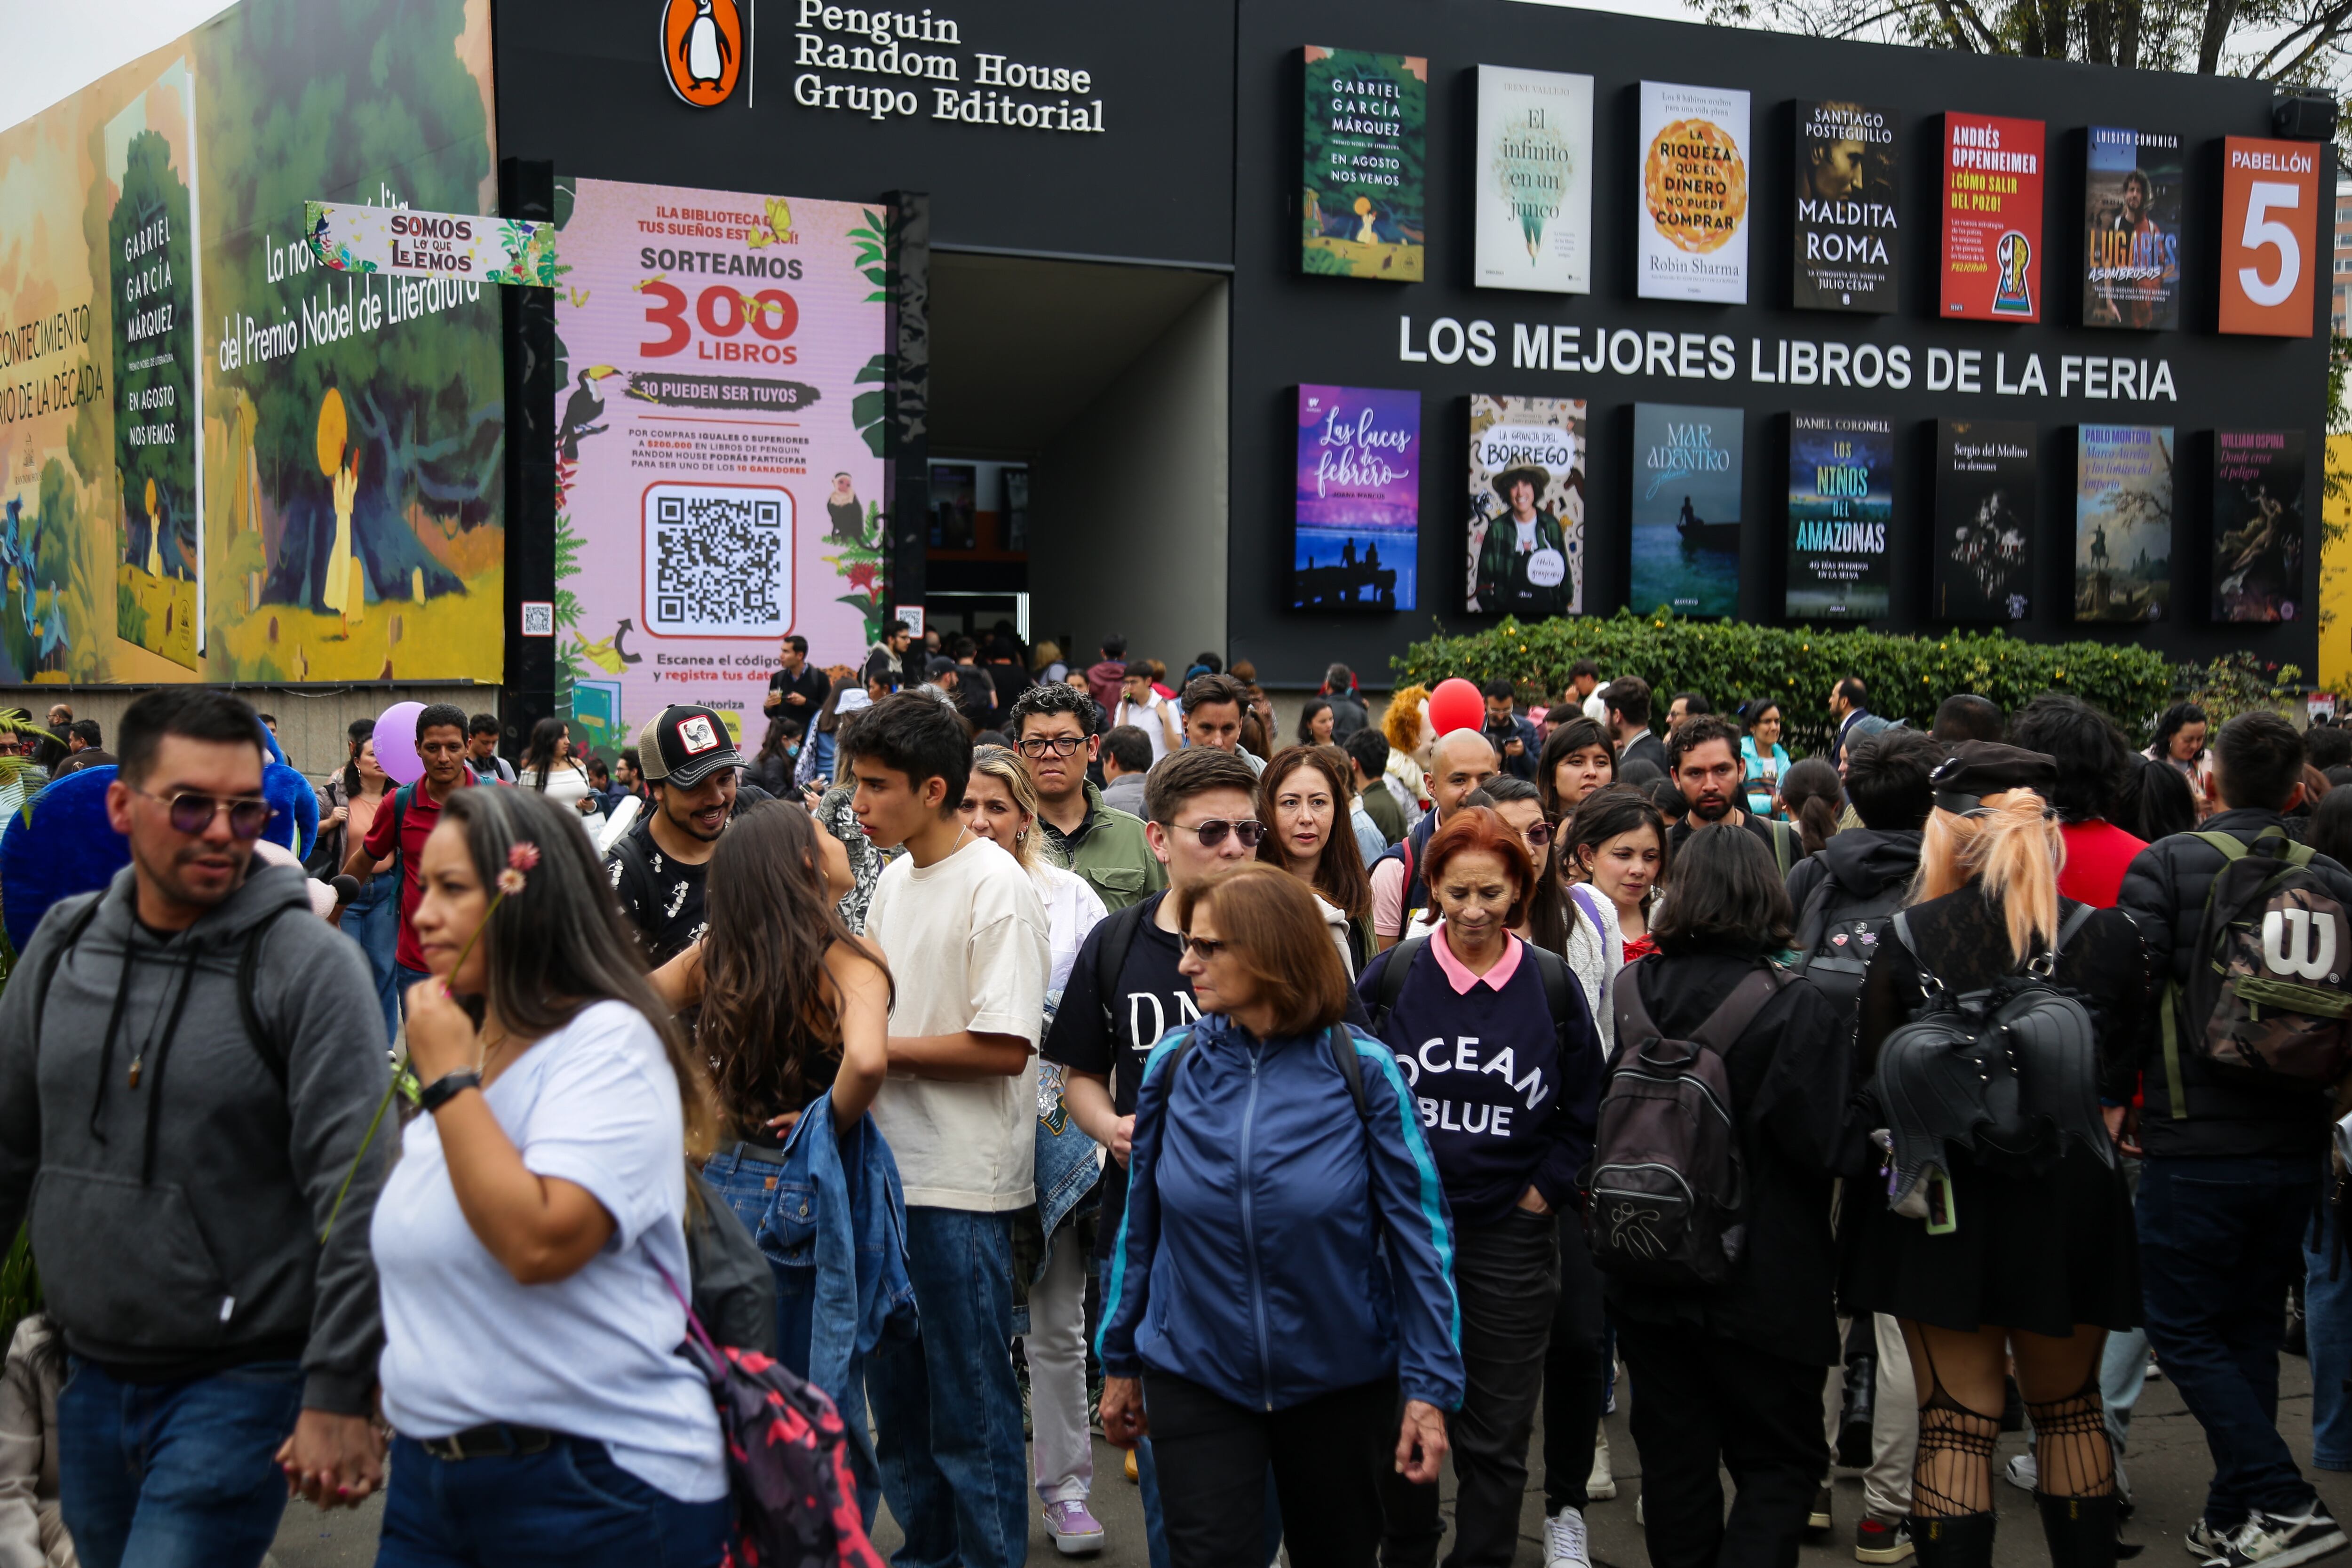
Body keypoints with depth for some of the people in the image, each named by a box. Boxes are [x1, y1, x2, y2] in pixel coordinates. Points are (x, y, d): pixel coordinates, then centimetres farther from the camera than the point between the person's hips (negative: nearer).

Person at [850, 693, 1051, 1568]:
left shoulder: (997, 887, -14)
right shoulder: (894, 881, 11)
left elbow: (1004, 1047, -20)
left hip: (963, 1186, -8)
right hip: (889, 1168, 8)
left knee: (971, 1406, 1)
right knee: (896, 1397, 17)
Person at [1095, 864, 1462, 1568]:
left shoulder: (1362, 1072, -11)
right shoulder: (1175, 1064, -4)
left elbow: (1419, 1232, -9)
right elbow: (1140, 1222, 4)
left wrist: (1431, 1386, -11)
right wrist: (1120, 1361, 9)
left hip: (1340, 1379, 0)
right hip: (1195, 1378, 1)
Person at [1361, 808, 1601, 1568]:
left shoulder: (1552, 983, -1)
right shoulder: (1391, 976, -4)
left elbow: (1584, 1111, 8)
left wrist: (1543, 1191, -1)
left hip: (1510, 1240, 0)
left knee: (1496, 1438, 6)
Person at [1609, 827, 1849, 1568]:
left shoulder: (1634, 990, -3)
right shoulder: (1795, 1006, -16)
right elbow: (1818, 1144, -19)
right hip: (1764, 1278, -4)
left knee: (1674, 1457, 15)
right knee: (1781, 1460, 9)